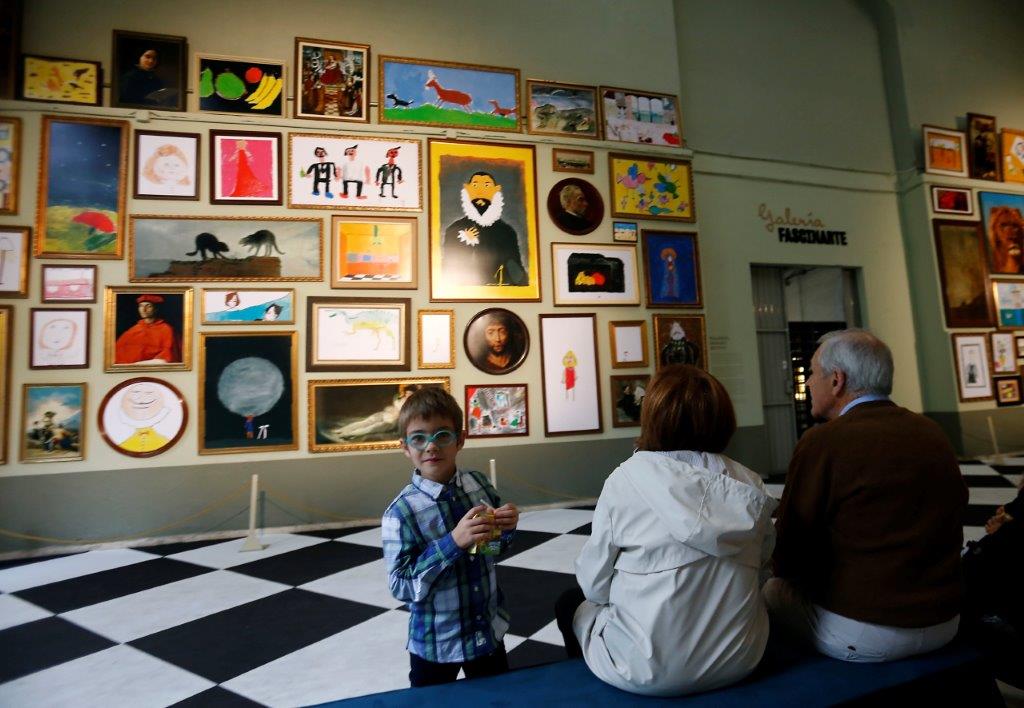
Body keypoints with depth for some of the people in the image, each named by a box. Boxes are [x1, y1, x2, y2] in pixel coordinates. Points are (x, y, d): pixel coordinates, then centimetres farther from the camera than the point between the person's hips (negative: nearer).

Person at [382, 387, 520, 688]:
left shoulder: (479, 484, -9)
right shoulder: (401, 512, -22)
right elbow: (401, 586, -22)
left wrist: (506, 528, -17)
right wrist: (453, 543, -32)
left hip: (489, 631, 4)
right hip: (436, 644, -4)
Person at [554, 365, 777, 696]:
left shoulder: (627, 478, -17)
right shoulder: (749, 485, -7)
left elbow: (595, 585, -11)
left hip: (651, 669, -4)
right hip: (740, 660, 5)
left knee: (571, 602, 22)